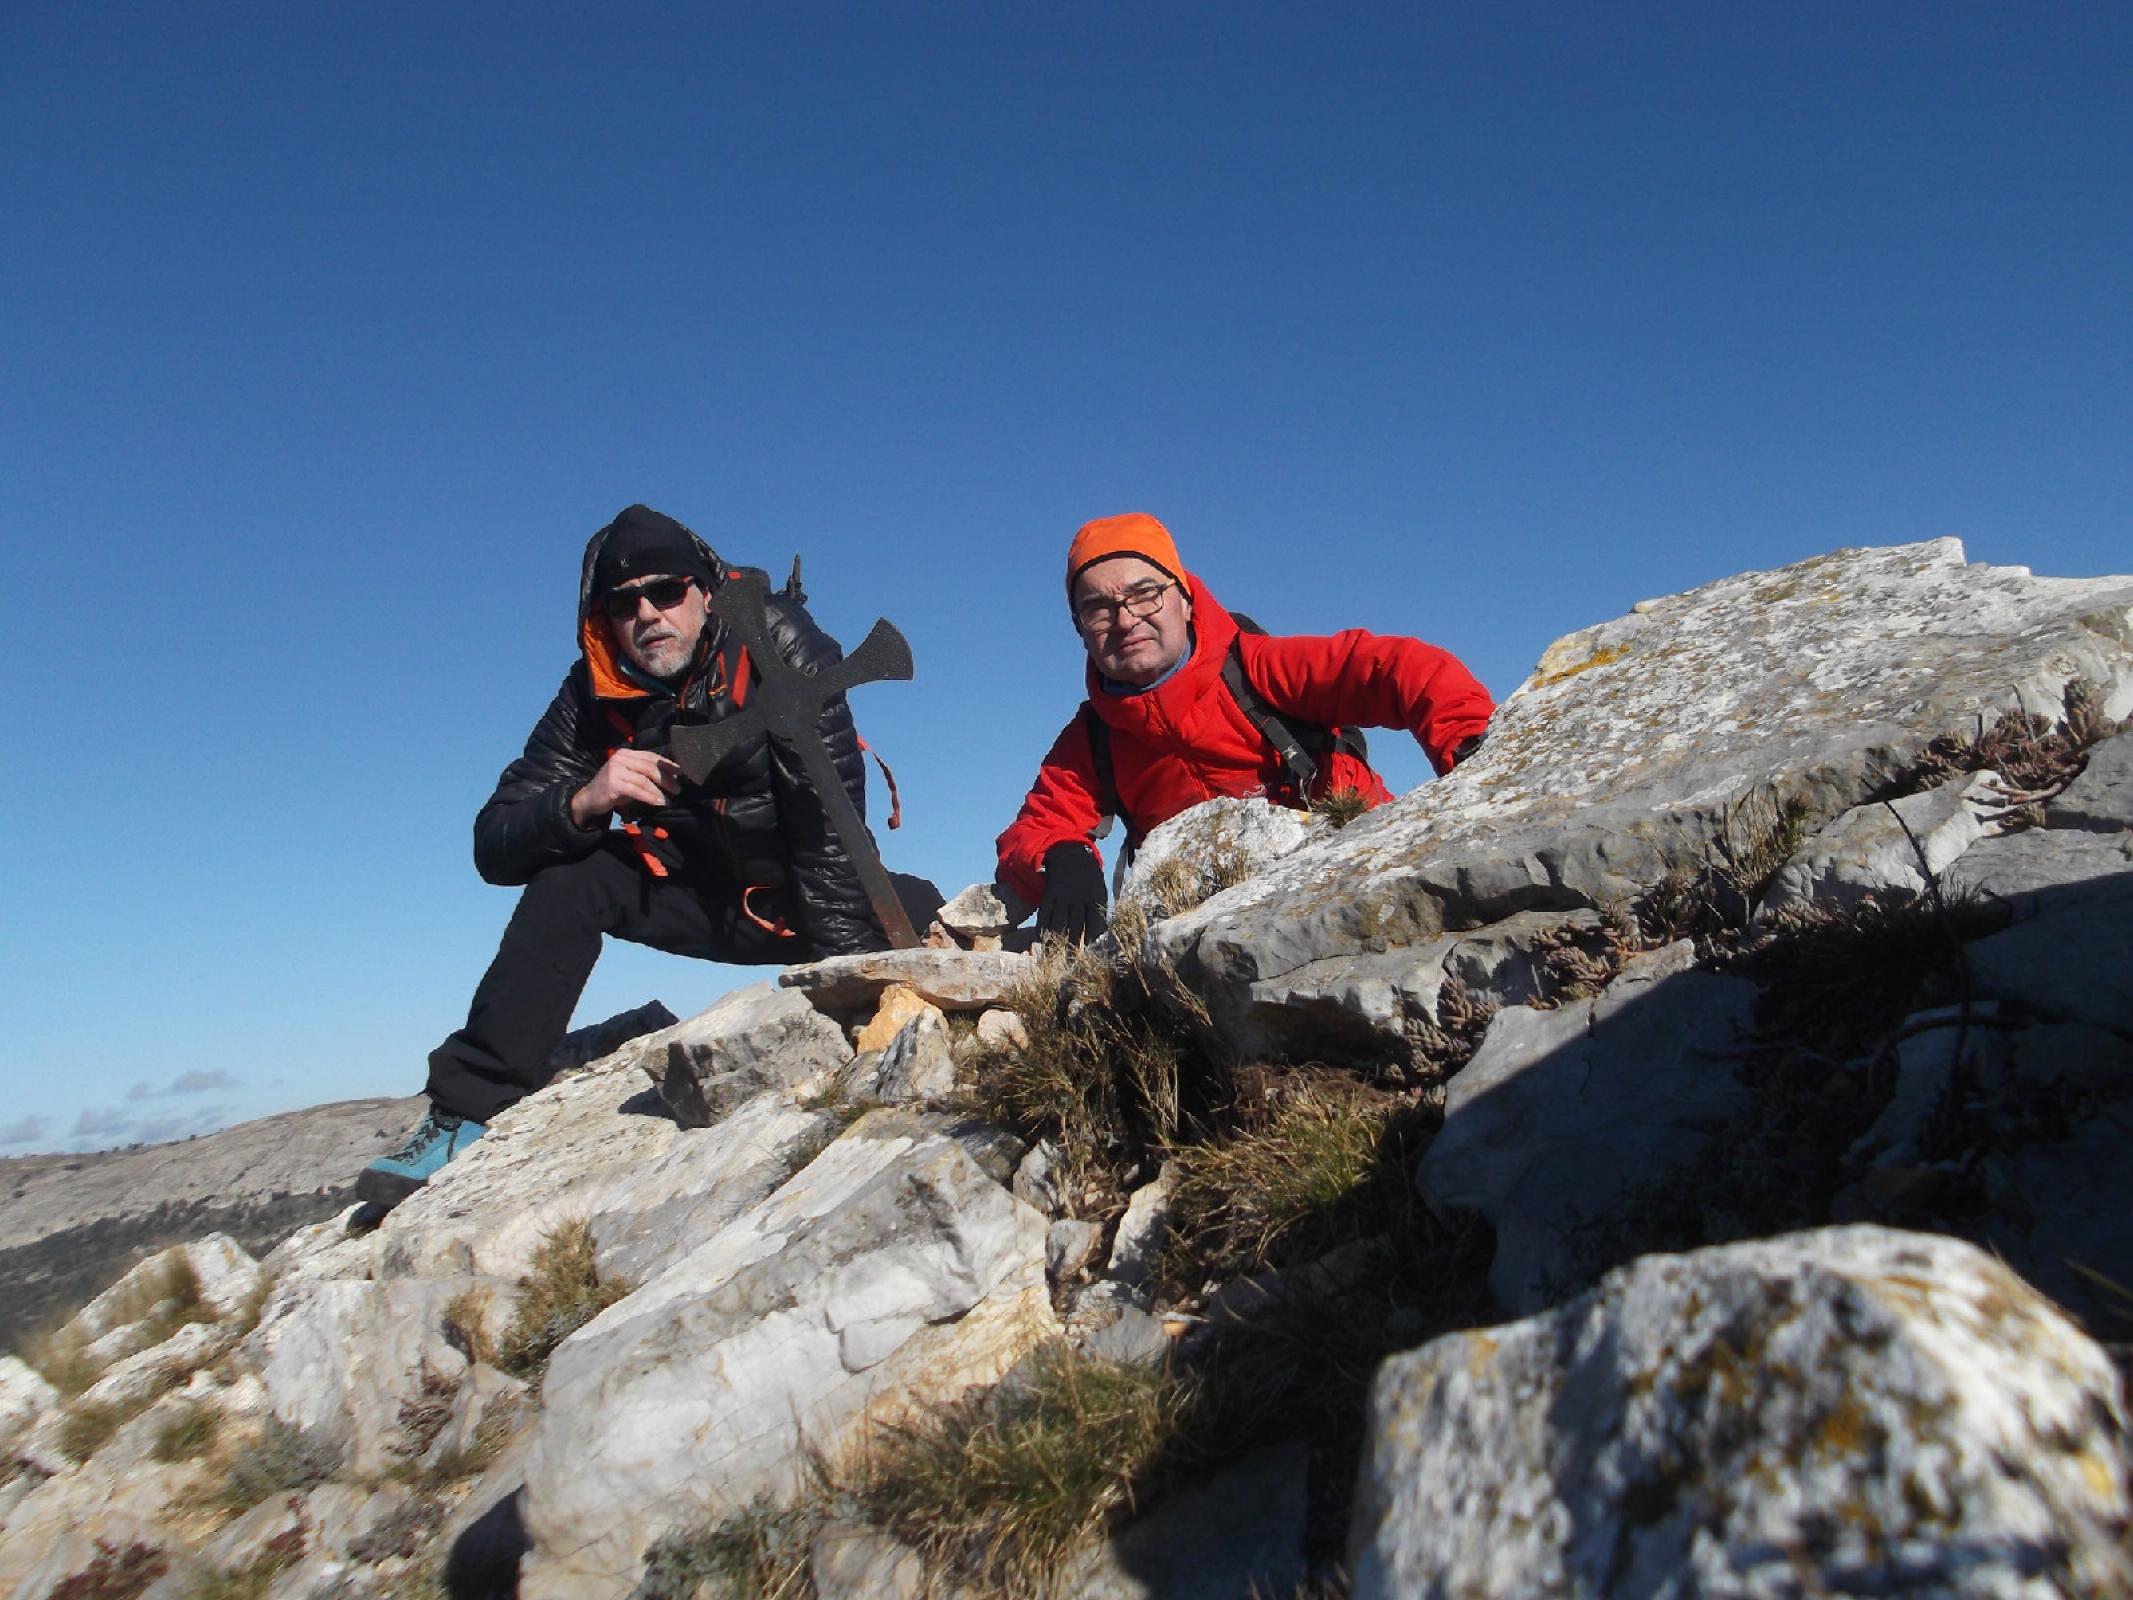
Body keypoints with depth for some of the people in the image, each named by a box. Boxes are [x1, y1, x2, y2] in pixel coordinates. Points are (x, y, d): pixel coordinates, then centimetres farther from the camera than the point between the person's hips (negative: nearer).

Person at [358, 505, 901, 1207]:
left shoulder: (779, 644, -18)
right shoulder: (595, 695, -9)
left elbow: (831, 815, -26)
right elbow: (493, 846, -12)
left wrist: (845, 965, -33)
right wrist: (582, 802, -33)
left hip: (809, 895, -1)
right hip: (702, 894, 2)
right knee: (571, 872, -21)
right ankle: (466, 1111, -17)